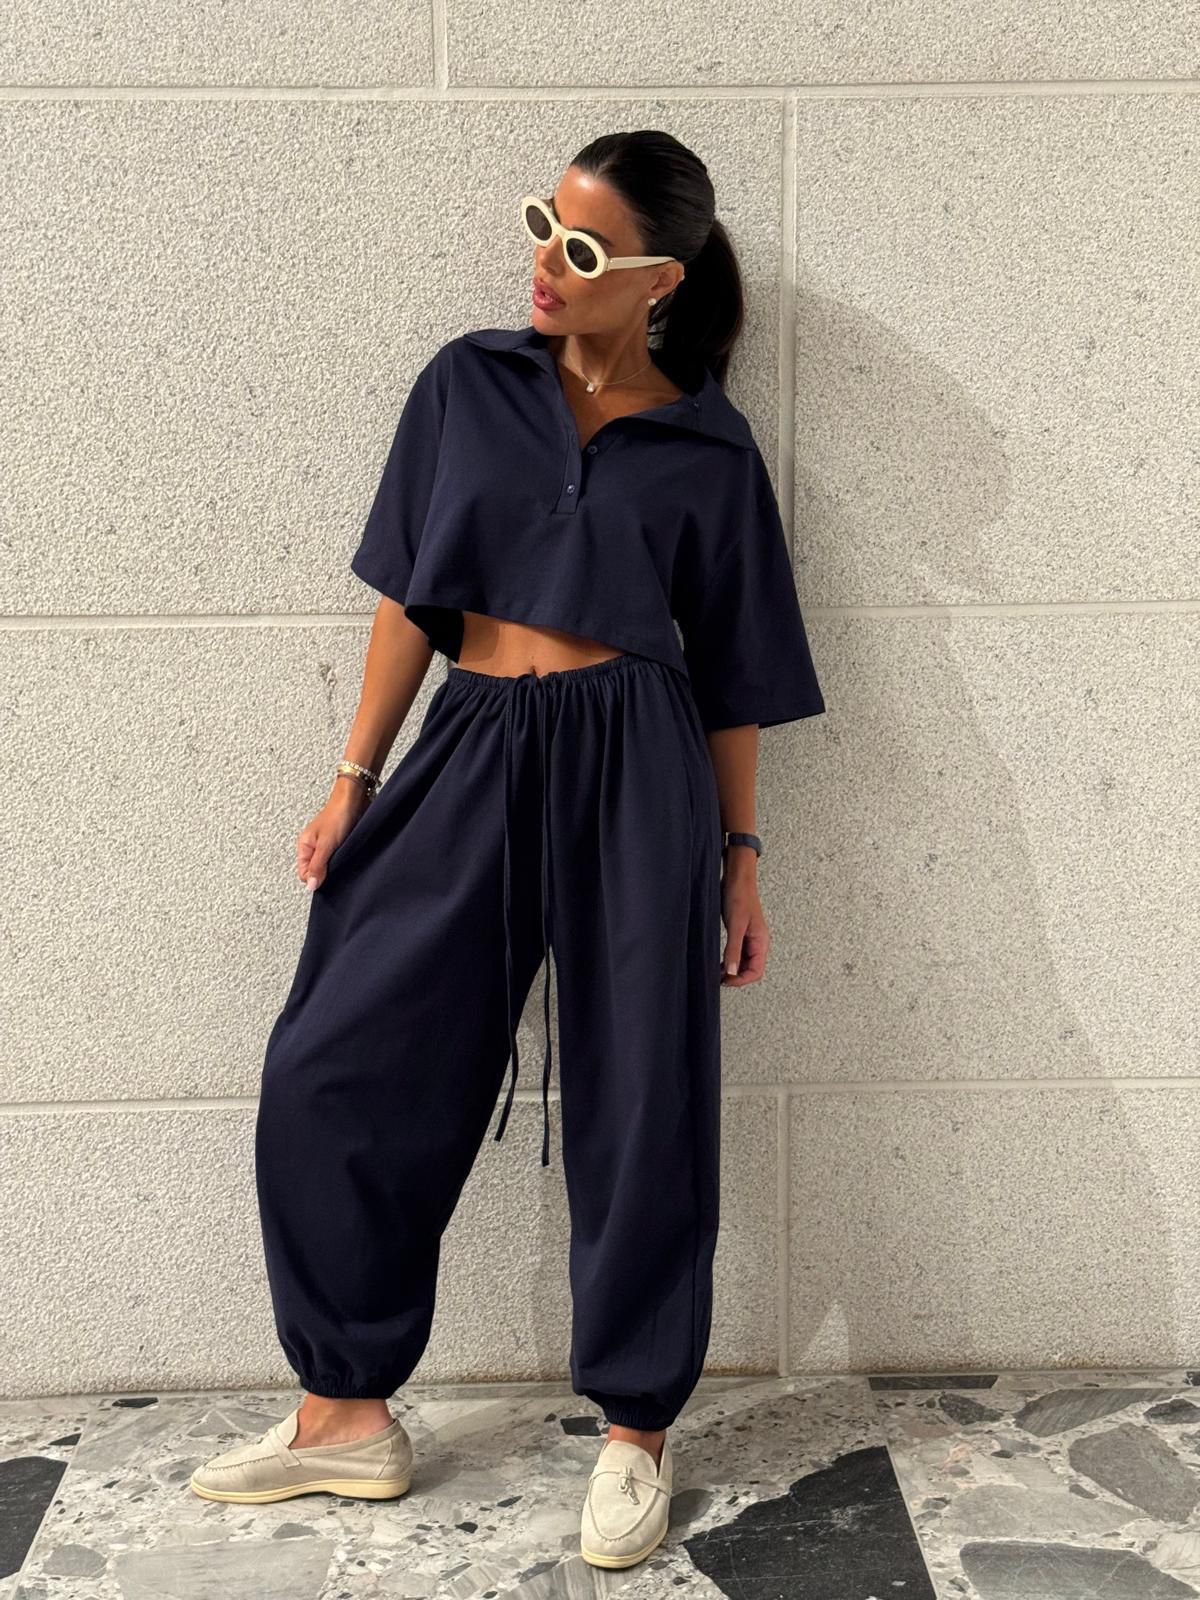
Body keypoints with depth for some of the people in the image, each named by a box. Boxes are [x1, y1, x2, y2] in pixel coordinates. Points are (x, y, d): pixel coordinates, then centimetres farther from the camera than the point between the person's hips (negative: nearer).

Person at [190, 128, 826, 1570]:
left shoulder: (708, 448, 2)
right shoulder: (467, 384, 7)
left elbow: (733, 673, 6)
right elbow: (407, 594, 8)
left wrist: (740, 854, 4)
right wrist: (354, 780, 5)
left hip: (634, 769, -2)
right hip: (470, 750, 3)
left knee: (639, 1098, 2)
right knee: (332, 1068, 0)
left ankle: (635, 1431, 21)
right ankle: (346, 1411, 17)